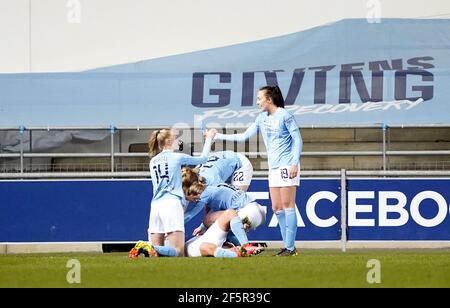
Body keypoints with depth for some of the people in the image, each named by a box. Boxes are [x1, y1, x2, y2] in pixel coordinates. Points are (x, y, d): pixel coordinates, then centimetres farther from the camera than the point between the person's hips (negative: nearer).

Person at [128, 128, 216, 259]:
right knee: (178, 252, -11)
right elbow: (203, 158, 15)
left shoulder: (153, 161, 18)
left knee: (157, 248, 9)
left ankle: (143, 247, -22)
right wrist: (209, 138, 29)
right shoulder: (177, 157, 3)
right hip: (172, 204, -6)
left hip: (155, 205, 6)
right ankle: (151, 248, -35)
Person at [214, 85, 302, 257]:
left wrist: (295, 164, -15)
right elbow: (244, 136, 17)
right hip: (273, 168, 8)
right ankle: (287, 246, 7)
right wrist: (218, 136, 14)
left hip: (287, 166, -8)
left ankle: (290, 247, -10)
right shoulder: (262, 118, 14)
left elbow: (298, 140, -8)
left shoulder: (284, 116, -7)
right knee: (277, 208, 4)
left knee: (287, 205, -9)